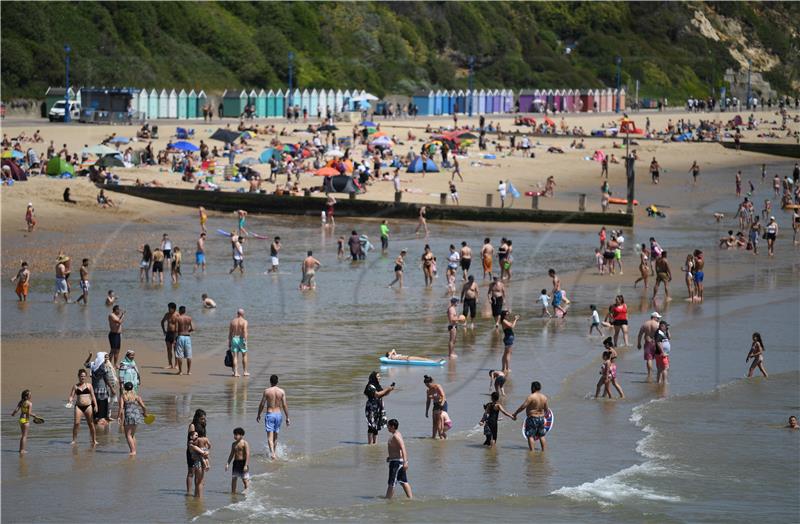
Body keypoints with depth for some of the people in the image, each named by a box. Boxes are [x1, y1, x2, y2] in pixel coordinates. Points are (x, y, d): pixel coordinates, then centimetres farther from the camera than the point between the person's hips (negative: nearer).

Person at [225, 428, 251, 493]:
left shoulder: (245, 443, -8)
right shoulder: (234, 444, 13)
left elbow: (247, 454, -14)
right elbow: (231, 455, 19)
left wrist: (246, 465, -20)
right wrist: (227, 464, 12)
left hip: (243, 462, -7)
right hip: (236, 462, 7)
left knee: (245, 479, -3)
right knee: (233, 478, 7)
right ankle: (233, 492, 14)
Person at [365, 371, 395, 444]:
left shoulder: (378, 386, 13)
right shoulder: (370, 386, -12)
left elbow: (384, 394, 19)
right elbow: (377, 394, -23)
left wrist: (390, 389, 1)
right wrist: (387, 389, -16)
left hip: (378, 409, 8)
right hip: (371, 408, -8)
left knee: (377, 426, 9)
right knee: (371, 426, -9)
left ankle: (375, 442, 12)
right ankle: (370, 442, -9)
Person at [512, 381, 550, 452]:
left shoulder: (531, 397, -16)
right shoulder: (544, 398, 3)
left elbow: (523, 407, -19)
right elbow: (546, 409, 15)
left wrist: (515, 414, -10)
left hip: (532, 418, -6)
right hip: (541, 418, 6)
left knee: (530, 436, -1)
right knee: (541, 436, 16)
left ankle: (532, 451, -6)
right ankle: (544, 450, 19)